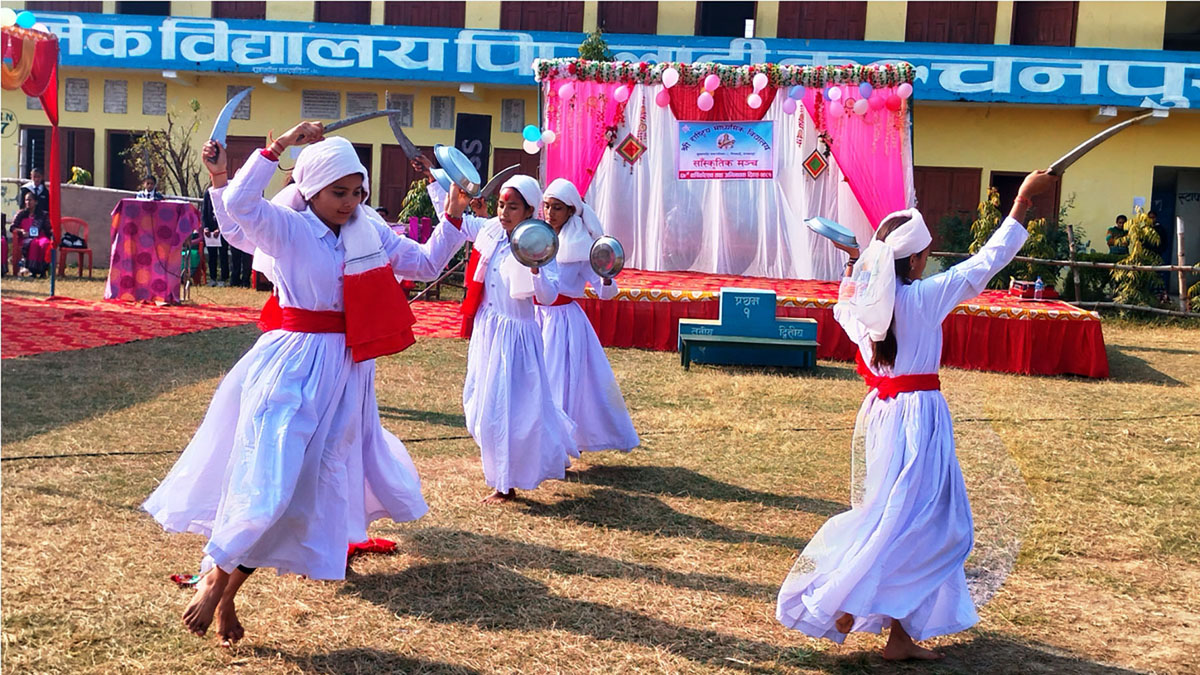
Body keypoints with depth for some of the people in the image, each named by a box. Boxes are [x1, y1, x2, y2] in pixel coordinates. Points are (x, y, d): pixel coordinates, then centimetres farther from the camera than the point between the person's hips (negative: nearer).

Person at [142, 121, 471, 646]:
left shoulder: (371, 233, 6)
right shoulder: (288, 228, -9)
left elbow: (427, 264, 13)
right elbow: (239, 205, -27)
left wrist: (453, 219, 0)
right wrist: (279, 146, -27)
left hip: (348, 372, 6)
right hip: (293, 366, -6)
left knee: (324, 480, 9)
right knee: (267, 479, -13)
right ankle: (215, 581, 7)